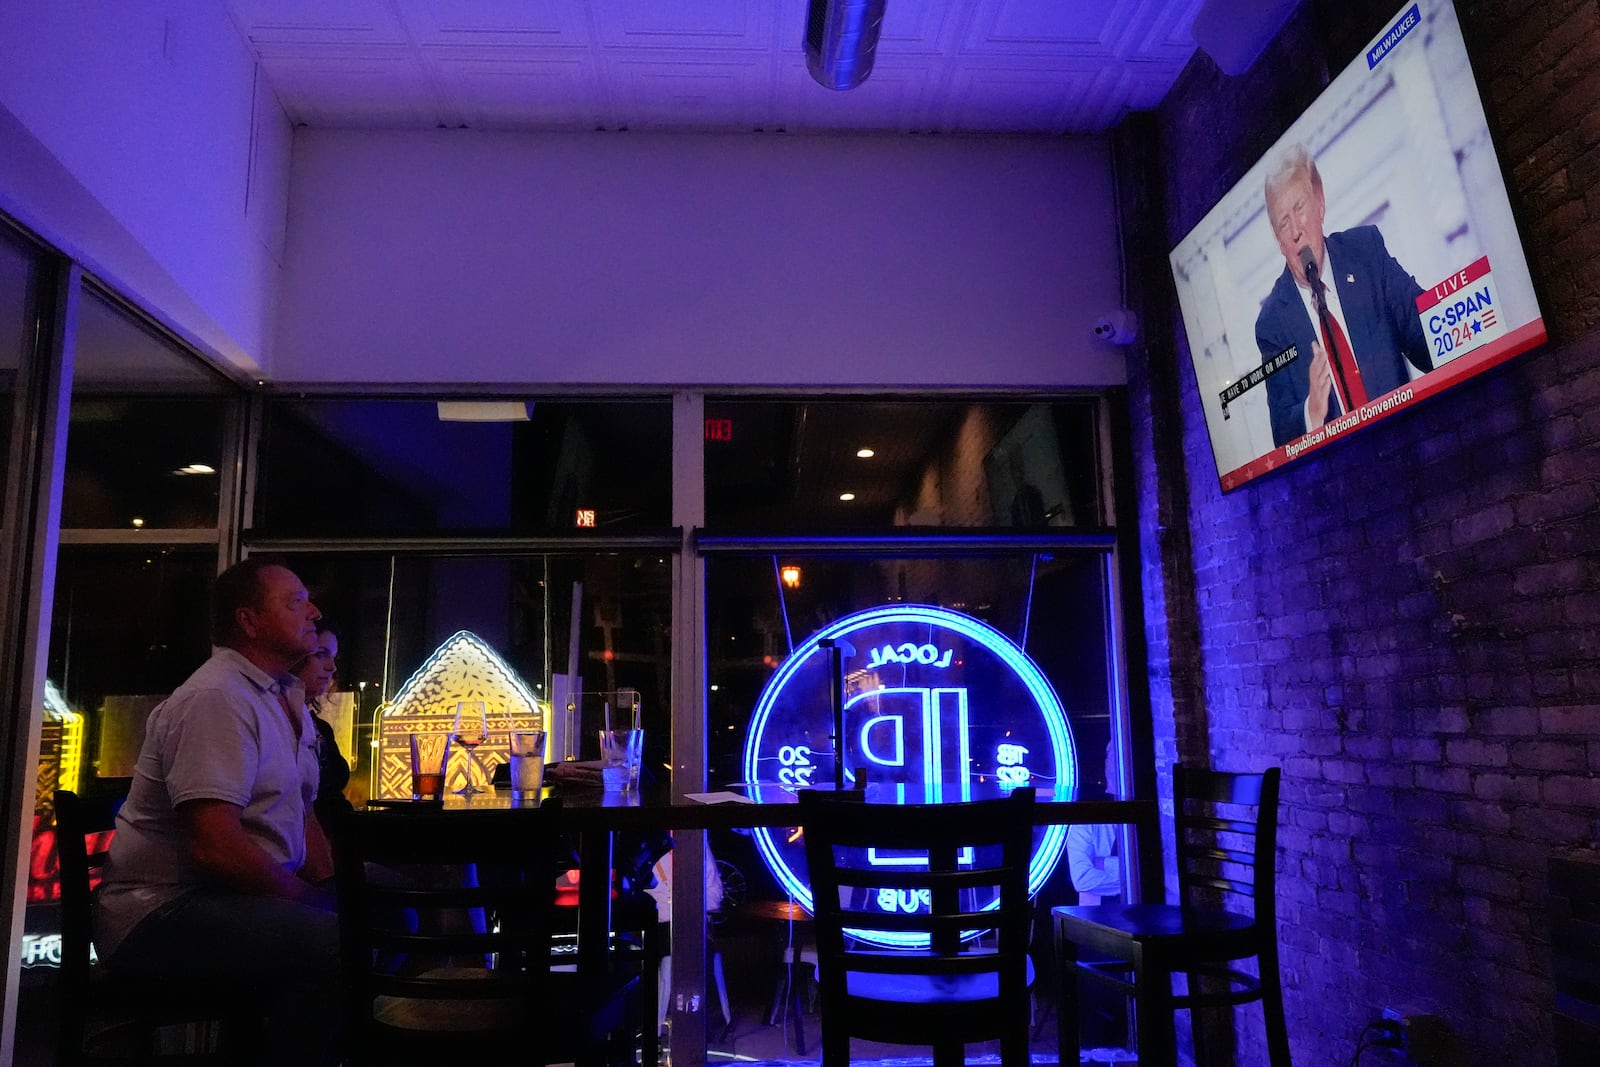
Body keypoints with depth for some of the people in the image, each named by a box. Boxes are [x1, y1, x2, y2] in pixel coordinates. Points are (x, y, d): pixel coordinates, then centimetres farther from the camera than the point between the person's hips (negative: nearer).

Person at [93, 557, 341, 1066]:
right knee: (334, 943, -32)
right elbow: (215, 847, -25)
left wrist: (338, 893, 4)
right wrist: (312, 904, -15)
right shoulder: (216, 698, -17)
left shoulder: (287, 697, 14)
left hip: (245, 896, 10)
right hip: (162, 908, -10)